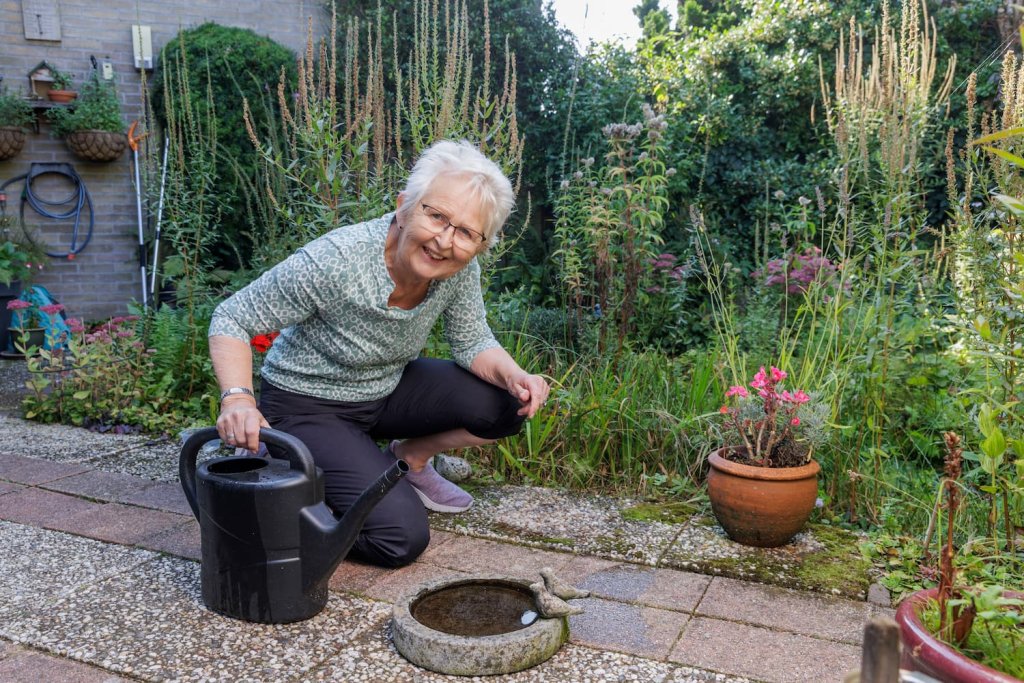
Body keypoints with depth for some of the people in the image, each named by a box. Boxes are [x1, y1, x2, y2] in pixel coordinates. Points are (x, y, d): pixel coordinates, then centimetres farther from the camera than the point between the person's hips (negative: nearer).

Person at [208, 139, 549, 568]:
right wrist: (237, 399, -38)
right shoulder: (336, 260, -32)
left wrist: (513, 376, -24)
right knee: (402, 539, -18)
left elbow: (473, 342, -3)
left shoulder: (459, 269, -16)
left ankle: (409, 457, 11)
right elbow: (232, 318, -22)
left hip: (388, 389, 6)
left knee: (509, 404, -13)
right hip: (309, 405, -5)